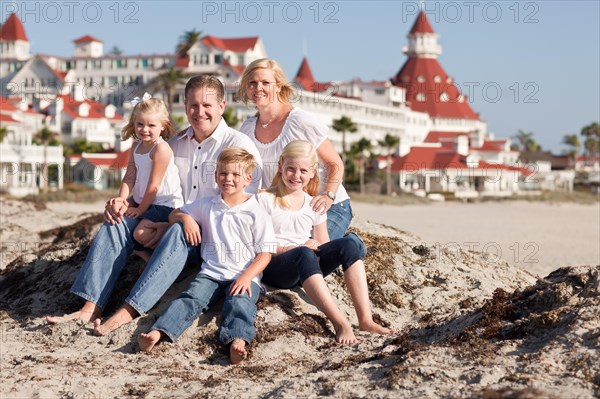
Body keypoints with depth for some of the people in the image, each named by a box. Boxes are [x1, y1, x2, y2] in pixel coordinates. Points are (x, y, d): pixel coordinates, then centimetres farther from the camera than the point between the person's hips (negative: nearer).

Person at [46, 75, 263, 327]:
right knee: (117, 222, -14)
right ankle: (91, 308, -24)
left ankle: (128, 312, -43)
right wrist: (125, 202, -3)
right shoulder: (174, 144, 15)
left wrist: (177, 223, -21)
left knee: (179, 233, -37)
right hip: (171, 224, 6)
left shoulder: (239, 146, -5)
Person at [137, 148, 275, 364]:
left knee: (239, 302, -33)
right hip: (211, 272, 3)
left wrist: (246, 277, -16)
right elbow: (174, 214, 27)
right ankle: (158, 332, -46)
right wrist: (186, 218, 2)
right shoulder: (207, 206, 16)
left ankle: (238, 340, -60)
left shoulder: (256, 213, 4)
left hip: (244, 276, -3)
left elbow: (265, 254, 0)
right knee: (191, 298, -24)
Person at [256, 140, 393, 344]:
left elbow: (323, 246, 18)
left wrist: (318, 249, -7)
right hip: (273, 268, -4)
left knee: (348, 244, -21)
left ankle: (365, 319, -33)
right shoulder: (264, 199, 3)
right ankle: (340, 323, -46)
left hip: (307, 269, 5)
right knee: (304, 253, -38)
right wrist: (291, 249, -16)